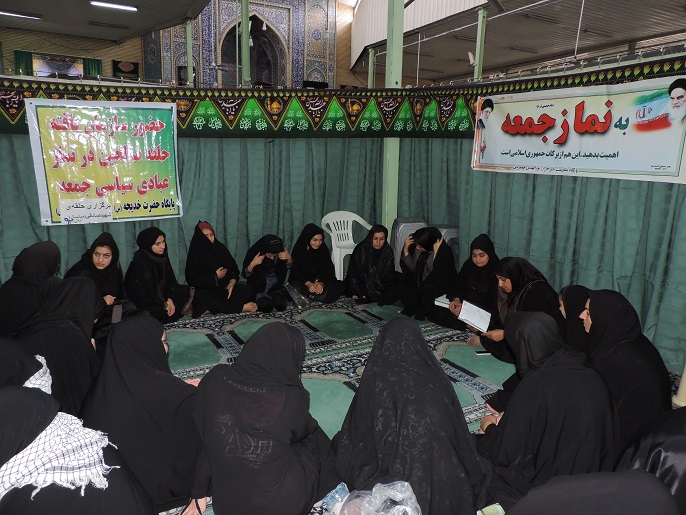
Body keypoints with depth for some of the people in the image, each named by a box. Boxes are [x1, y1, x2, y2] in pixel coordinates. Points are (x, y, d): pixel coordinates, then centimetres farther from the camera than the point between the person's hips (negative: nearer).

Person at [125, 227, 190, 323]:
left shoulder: (162, 256, -3)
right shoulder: (140, 262, -24)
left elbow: (170, 279, 0)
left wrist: (170, 299, -13)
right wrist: (164, 304, -19)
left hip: (159, 293, 7)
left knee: (185, 291, 1)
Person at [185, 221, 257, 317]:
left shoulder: (220, 247, 7)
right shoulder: (195, 253, -4)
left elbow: (233, 268, 9)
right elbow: (191, 279, -9)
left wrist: (232, 282, -11)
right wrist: (215, 277, -12)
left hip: (225, 287, 4)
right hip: (206, 290, -4)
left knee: (248, 291, -21)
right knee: (201, 297, -39)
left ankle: (210, 309, -32)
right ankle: (241, 307, -31)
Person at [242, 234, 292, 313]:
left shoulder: (280, 252, -13)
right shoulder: (254, 252, -19)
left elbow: (288, 267, 4)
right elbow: (245, 275, -12)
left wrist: (289, 258, -19)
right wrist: (252, 264, -33)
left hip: (275, 285, 2)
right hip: (259, 286, -2)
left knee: (281, 306, -21)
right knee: (266, 307, -26)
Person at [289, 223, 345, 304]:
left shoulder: (324, 250, -2)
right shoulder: (298, 250, -8)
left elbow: (327, 271, -8)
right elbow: (295, 271, -13)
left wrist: (320, 283, -30)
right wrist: (308, 284, -31)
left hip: (321, 280, 3)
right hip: (301, 281, -2)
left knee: (341, 285, -23)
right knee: (296, 287, -37)